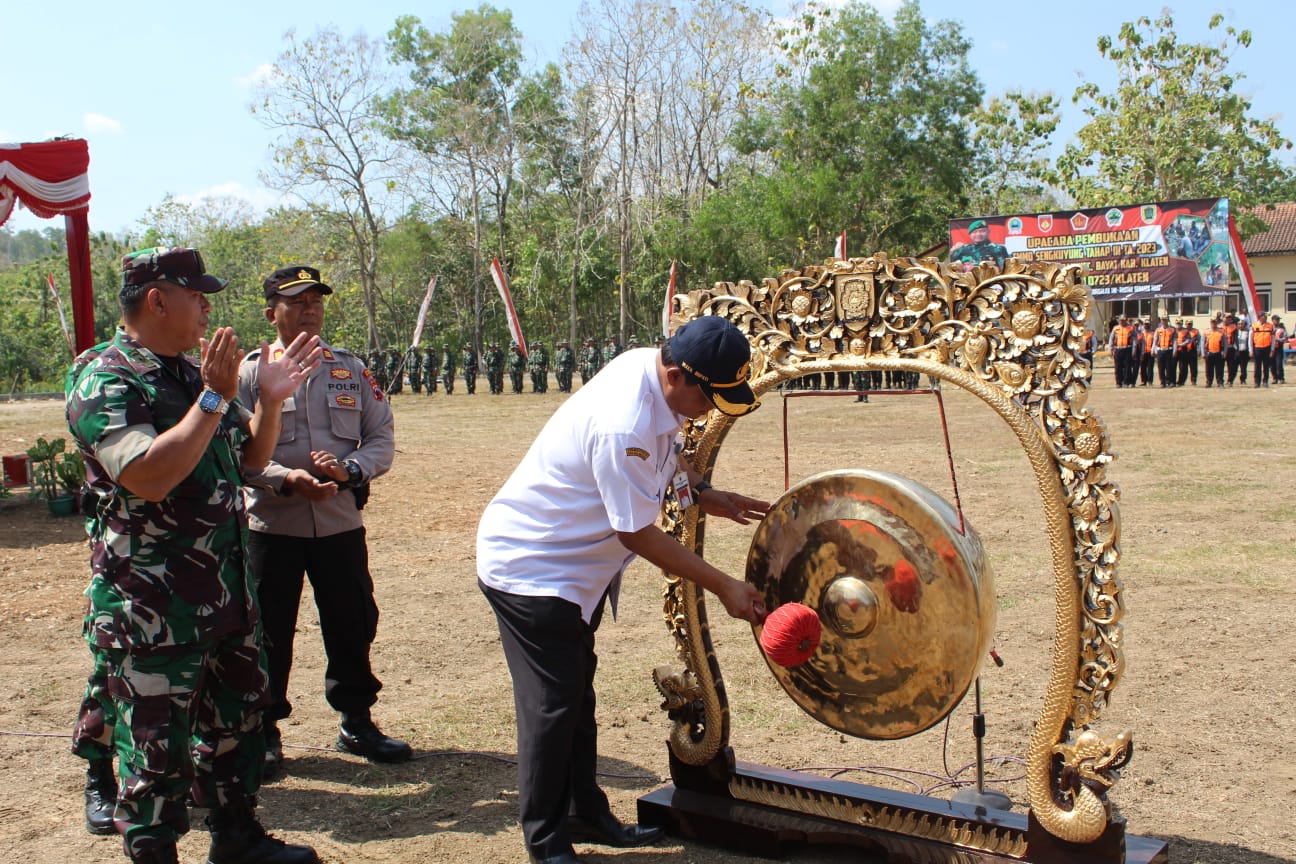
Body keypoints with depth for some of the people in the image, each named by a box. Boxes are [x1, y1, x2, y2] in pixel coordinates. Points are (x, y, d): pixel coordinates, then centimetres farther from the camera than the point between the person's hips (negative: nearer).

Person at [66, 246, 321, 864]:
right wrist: (214, 398, -26)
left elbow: (250, 455, 16)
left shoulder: (194, 372, 11)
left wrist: (271, 400, -1)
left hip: (228, 593, 9)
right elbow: (150, 477, -28)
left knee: (237, 718, 20)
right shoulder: (104, 383, -15)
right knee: (156, 743, 3)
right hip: (153, 609, -9)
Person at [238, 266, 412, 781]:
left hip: (341, 522, 3)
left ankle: (356, 723, 26)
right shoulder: (250, 372, -1)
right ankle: (264, 733, 22)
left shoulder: (351, 369, 8)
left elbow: (382, 439, 6)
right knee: (268, 632, 5)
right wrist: (285, 478, -24)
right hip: (271, 524, -2)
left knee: (354, 624, 9)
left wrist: (348, 469, -14)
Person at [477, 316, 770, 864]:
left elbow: (665, 448, 17)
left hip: (573, 561, 10)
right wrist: (724, 587, -19)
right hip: (531, 567, -10)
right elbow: (636, 533, -26)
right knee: (552, 706, -2)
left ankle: (585, 814, 32)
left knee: (577, 694, 18)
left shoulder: (647, 367, -6)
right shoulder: (624, 426, -34)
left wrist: (703, 492, 4)